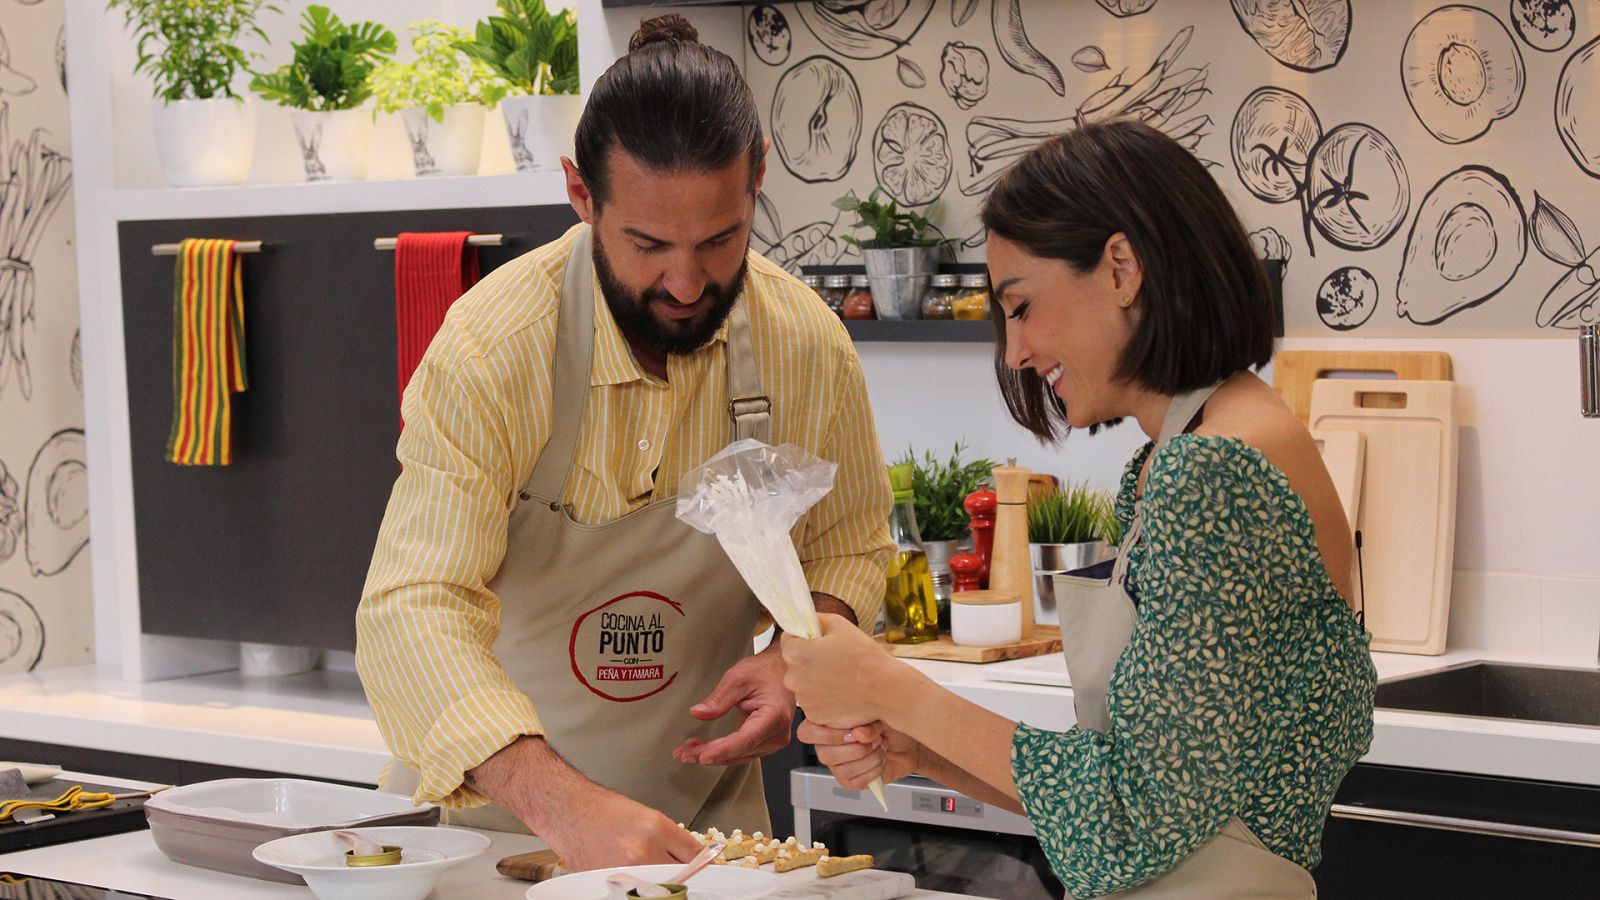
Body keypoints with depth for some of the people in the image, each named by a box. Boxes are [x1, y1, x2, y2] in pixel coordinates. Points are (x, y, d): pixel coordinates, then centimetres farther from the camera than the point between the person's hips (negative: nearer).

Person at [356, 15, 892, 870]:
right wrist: (561, 805, -44)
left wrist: (796, 659, -13)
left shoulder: (808, 347, -9)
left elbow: (848, 549, 9)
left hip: (701, 811, 1)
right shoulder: (493, 348, -21)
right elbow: (412, 614, -30)